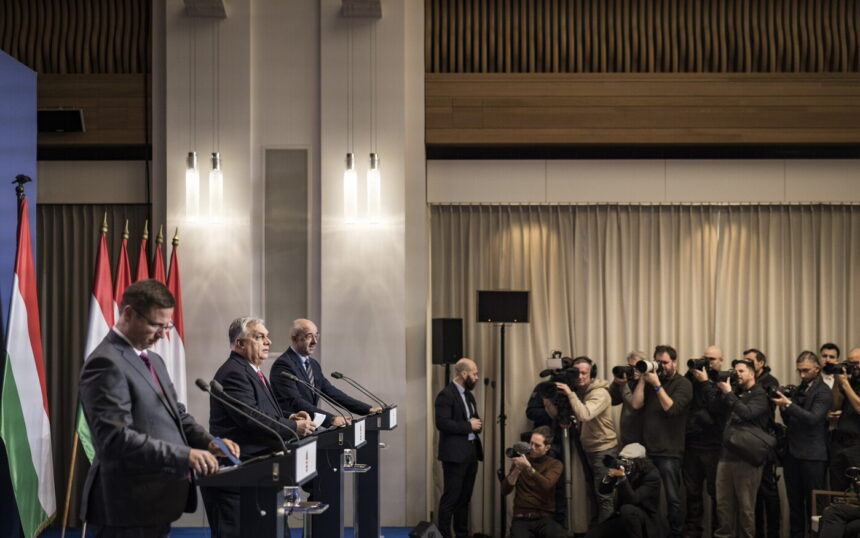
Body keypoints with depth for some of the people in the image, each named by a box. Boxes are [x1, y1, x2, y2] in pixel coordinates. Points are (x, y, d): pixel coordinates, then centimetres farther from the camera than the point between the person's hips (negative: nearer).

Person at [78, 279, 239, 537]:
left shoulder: (153, 360, 17)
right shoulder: (106, 364, -15)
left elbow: (176, 414, 20)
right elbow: (116, 438, -24)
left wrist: (209, 442, 1)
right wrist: (184, 455, -27)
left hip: (155, 503, 9)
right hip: (130, 507, -9)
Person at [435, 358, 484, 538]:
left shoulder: (468, 394, 16)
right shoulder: (446, 394, -13)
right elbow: (442, 423, -22)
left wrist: (477, 424, -3)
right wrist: (468, 425, -17)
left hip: (471, 452, 9)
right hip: (455, 453, -9)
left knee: (464, 497, 13)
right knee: (451, 497, -5)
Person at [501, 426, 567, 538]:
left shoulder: (555, 464, 5)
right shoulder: (521, 460, 10)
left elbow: (546, 486, -16)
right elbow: (505, 491, 1)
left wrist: (528, 467, -28)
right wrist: (517, 469, -13)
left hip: (545, 518, 0)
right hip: (522, 518, 0)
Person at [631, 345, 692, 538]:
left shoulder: (683, 384, -2)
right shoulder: (651, 379, 12)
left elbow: (671, 408, -16)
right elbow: (636, 404, 1)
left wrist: (657, 385, -17)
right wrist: (642, 379, -4)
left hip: (669, 452, -5)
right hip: (647, 449, 5)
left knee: (672, 498, -1)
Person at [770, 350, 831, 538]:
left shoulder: (823, 392, -6)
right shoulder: (798, 390, 15)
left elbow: (813, 418, -18)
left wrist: (788, 404, -23)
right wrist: (782, 406, -3)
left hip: (812, 456, -6)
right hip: (792, 452, 7)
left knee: (813, 502, -3)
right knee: (794, 502, 8)